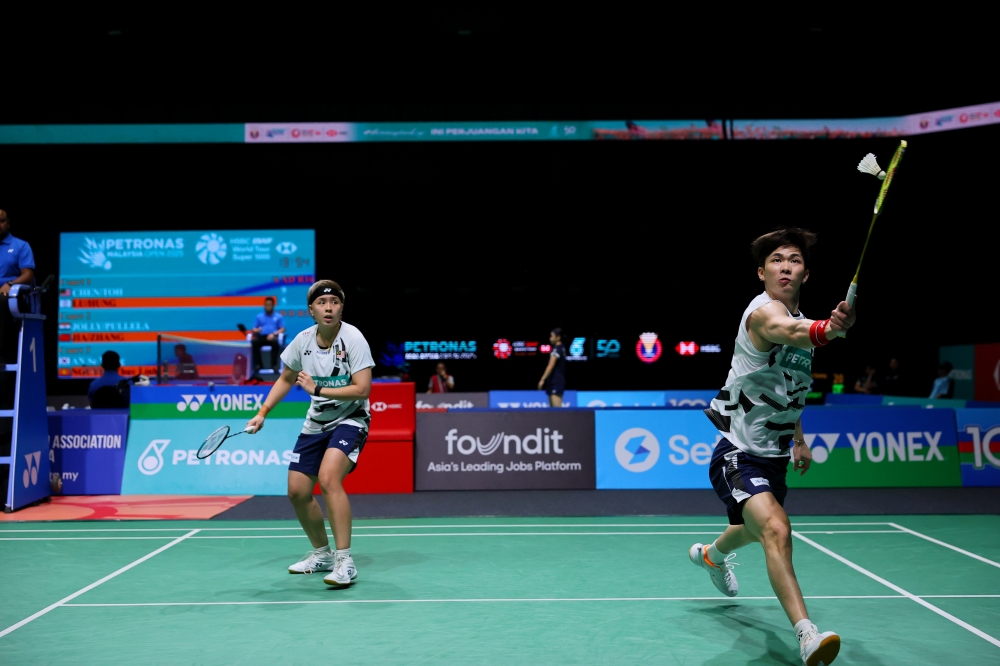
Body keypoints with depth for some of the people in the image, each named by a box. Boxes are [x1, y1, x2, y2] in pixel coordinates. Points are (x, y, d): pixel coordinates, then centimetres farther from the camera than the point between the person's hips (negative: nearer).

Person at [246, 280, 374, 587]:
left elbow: (362, 389, -26)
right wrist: (262, 413, 6)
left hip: (350, 420, -6)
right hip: (315, 423, 6)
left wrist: (317, 389, -27)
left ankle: (344, 561, -22)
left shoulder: (353, 339, -19)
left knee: (328, 478, -30)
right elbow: (286, 379, 14)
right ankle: (322, 554, 30)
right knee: (297, 492, 6)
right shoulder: (303, 340, -3)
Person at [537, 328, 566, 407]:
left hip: (555, 382, -10)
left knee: (557, 408, -13)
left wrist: (542, 380, -21)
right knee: (552, 406, 9)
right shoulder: (562, 348, 16)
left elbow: (551, 366, -19)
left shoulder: (557, 349, -12)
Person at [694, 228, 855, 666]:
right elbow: (785, 331, -48)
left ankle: (712, 555, 60)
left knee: (756, 529, 29)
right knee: (776, 530, -30)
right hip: (738, 453, -9)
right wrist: (823, 331, -68)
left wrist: (799, 438, 20)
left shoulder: (803, 319, 8)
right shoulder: (764, 310, -21)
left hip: (774, 455, 9)